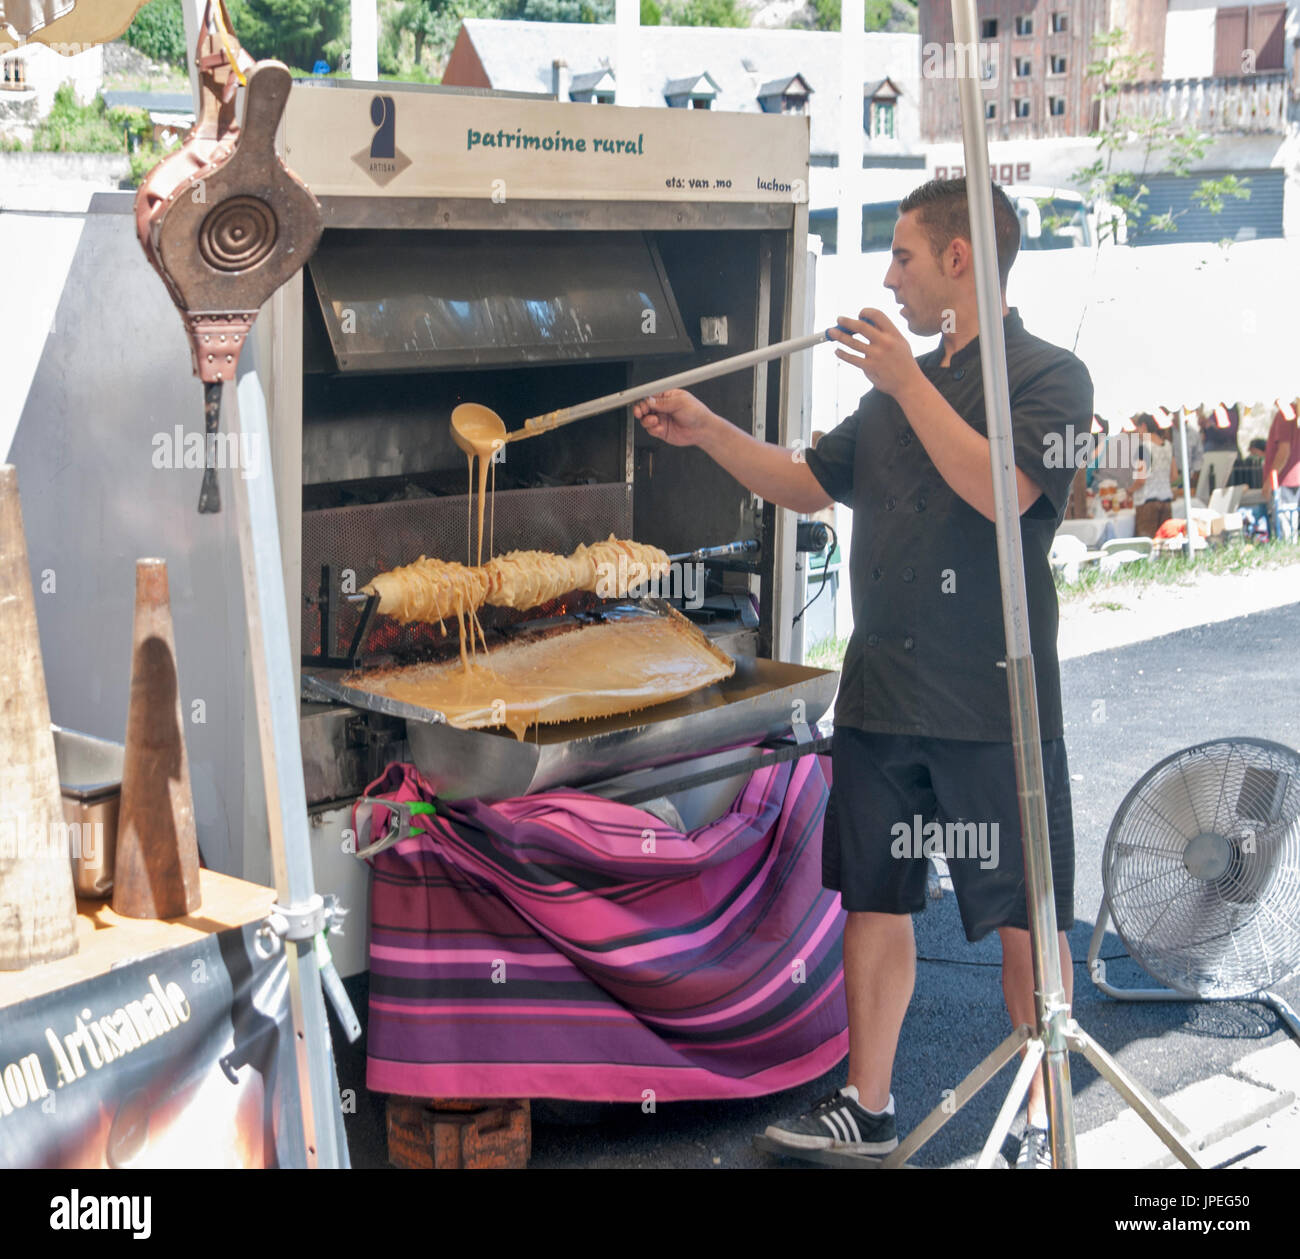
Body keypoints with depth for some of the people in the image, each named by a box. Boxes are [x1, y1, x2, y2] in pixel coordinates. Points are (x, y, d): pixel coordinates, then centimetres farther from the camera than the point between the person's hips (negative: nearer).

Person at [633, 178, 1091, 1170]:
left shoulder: (1050, 377, -5)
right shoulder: (895, 392, 17)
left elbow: (998, 489, -23)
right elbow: (809, 485, 23)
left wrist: (907, 381, -18)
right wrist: (708, 431, 14)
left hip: (996, 703, -7)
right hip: (882, 695, 7)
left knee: (1023, 919, 2)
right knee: (874, 899, 12)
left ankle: (1042, 1124, 16)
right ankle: (868, 1108, 25)